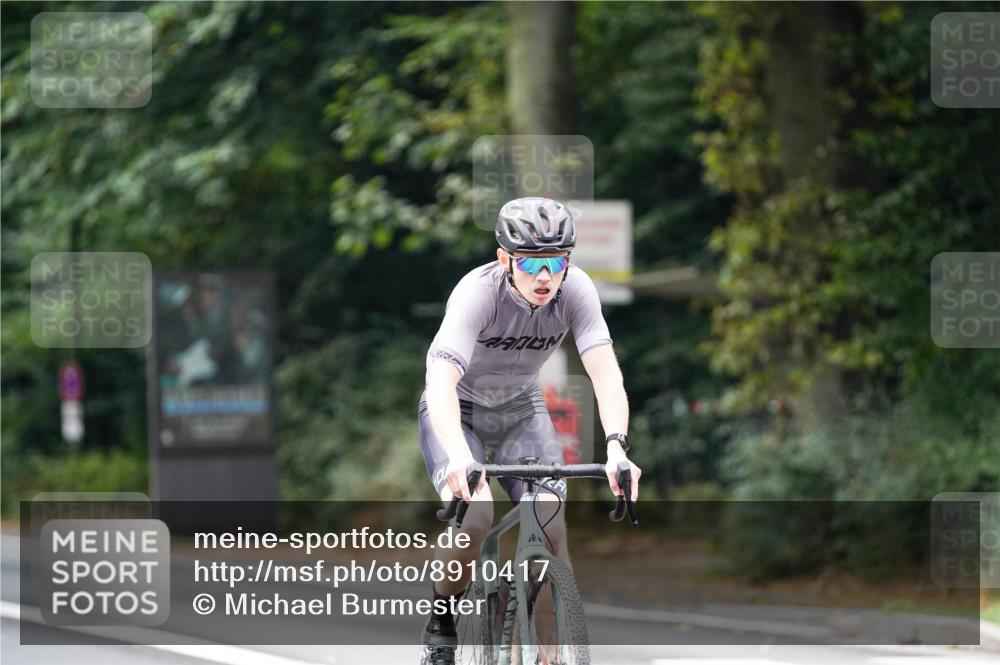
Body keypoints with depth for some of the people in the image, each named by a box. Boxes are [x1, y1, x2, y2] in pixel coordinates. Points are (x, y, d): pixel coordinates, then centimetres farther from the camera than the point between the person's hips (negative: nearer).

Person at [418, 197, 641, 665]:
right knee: (475, 517, -28)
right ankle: (441, 626, -3)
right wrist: (460, 458, -61)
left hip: (521, 410, 3)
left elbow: (605, 371, -31)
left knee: (551, 526, -18)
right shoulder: (478, 292, -33)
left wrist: (616, 447, -48)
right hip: (458, 411, -3)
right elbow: (441, 379, -45)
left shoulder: (575, 289, -23)